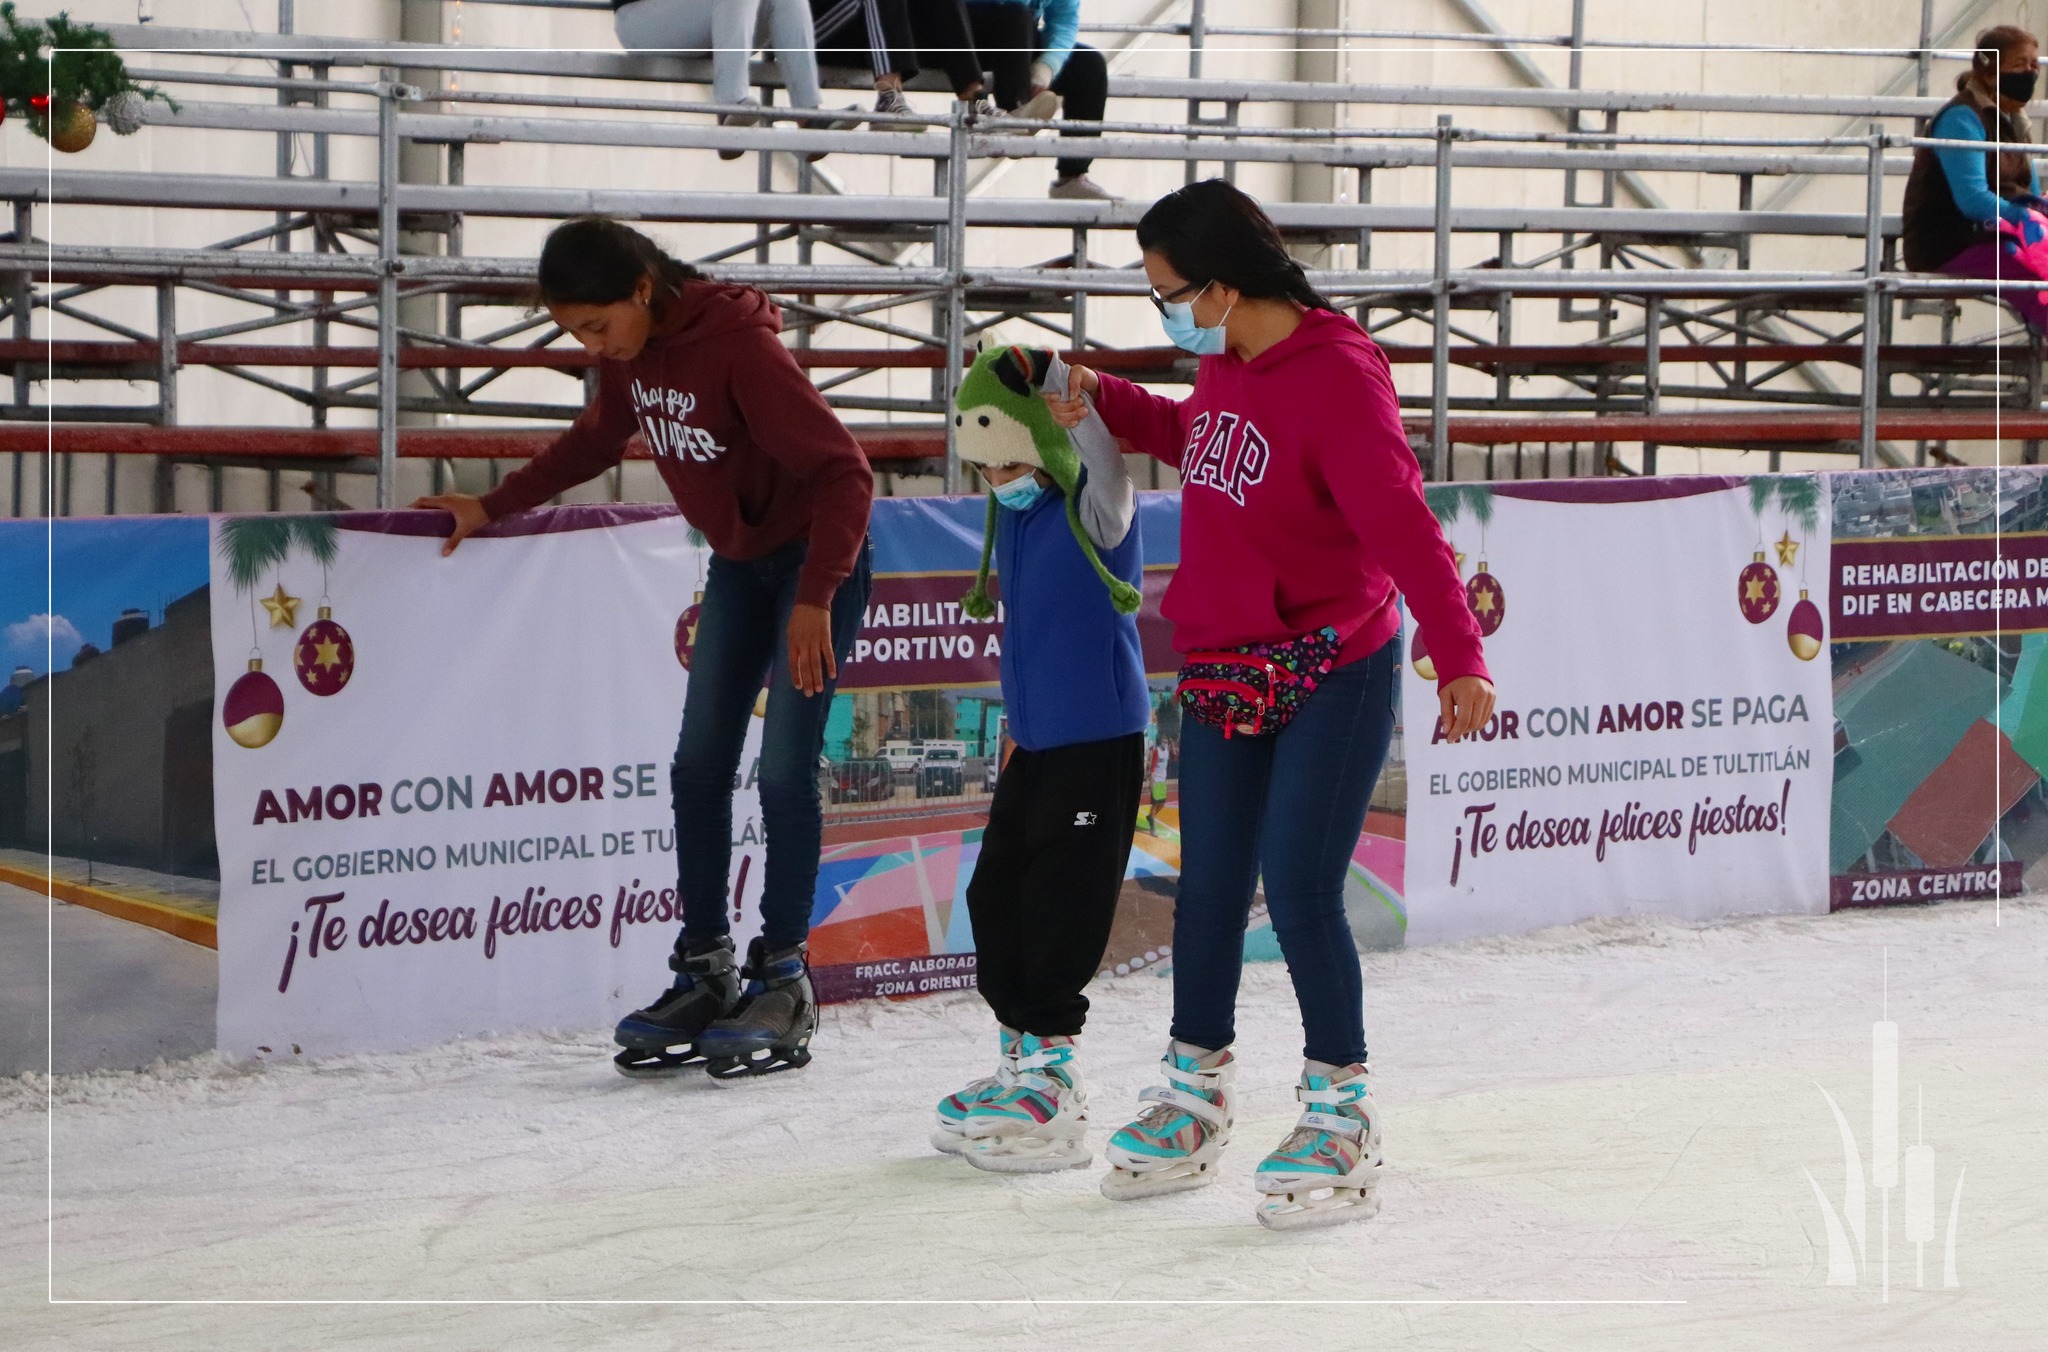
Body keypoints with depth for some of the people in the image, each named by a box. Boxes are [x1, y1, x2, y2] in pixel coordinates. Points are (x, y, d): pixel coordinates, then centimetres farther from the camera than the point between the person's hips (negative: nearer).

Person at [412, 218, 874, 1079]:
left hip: (816, 557, -8)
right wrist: (493, 506, 13)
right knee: (699, 764, 3)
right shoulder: (629, 351, -5)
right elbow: (596, 441, 17)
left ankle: (783, 982, -5)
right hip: (738, 563, 8)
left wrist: (815, 599, -34)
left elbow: (843, 471, -29)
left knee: (785, 768, -11)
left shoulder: (739, 348, -29)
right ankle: (704, 971, 7)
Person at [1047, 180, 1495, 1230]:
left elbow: (1401, 522, -25)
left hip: (1332, 677, -8)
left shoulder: (1337, 376, -19)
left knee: (1300, 890, -9)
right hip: (1223, 667, 8)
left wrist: (1456, 655, -31)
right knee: (1209, 885, 12)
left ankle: (1341, 1116, 5)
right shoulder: (1224, 364, 6)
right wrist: (1105, 402, 14)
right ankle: (1194, 1097, 26)